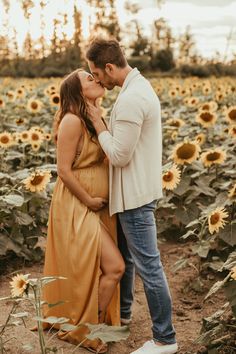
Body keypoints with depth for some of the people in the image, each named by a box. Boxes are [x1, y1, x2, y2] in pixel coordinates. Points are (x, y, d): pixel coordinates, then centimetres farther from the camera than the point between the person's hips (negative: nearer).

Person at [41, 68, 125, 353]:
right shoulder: (72, 120, -17)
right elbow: (64, 170, -19)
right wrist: (89, 201, -14)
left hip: (97, 208, 9)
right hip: (76, 208, -9)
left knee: (102, 269, 14)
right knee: (114, 267, -9)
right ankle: (85, 330, 9)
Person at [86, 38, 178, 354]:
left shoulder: (130, 99, -24)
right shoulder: (140, 86, 10)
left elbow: (119, 155, -22)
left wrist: (98, 123, -11)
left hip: (134, 196, -11)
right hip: (133, 191, 11)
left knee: (147, 264, -2)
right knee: (122, 254, 23)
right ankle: (122, 311, 42)